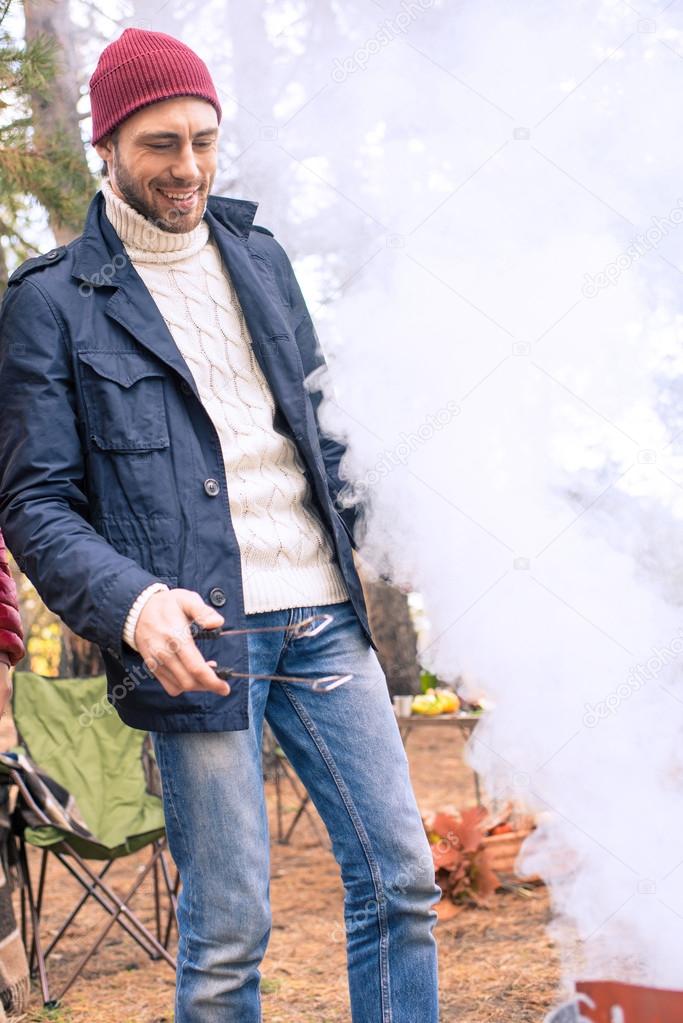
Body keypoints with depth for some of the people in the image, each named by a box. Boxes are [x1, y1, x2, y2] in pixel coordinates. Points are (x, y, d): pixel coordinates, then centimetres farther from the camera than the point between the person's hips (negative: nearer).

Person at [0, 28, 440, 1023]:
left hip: (322, 618, 5)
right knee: (227, 930, -1)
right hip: (198, 636, -5)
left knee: (402, 878, 6)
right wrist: (132, 603, -23)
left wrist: (351, 559, 15)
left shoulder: (260, 256, 15)